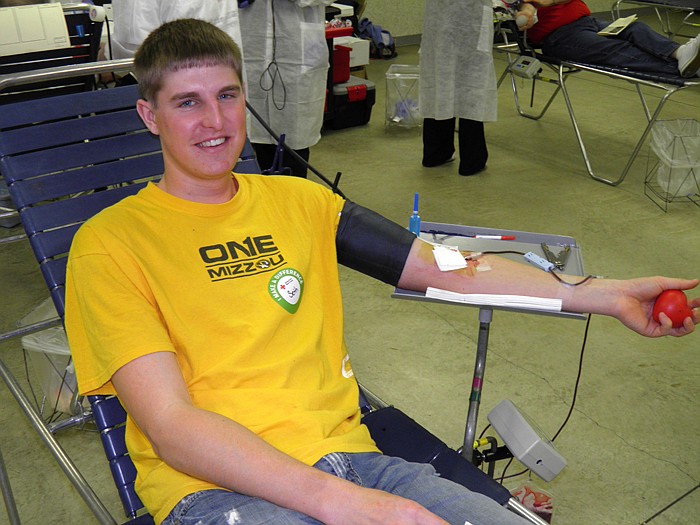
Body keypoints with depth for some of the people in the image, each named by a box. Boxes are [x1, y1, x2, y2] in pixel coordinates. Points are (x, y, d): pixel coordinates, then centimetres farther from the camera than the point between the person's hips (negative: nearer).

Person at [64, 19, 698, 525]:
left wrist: (605, 294, 4)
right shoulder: (110, 242, 0)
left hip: (345, 456, 5)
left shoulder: (298, 200, 15)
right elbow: (170, 426, -10)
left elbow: (447, 268, 11)